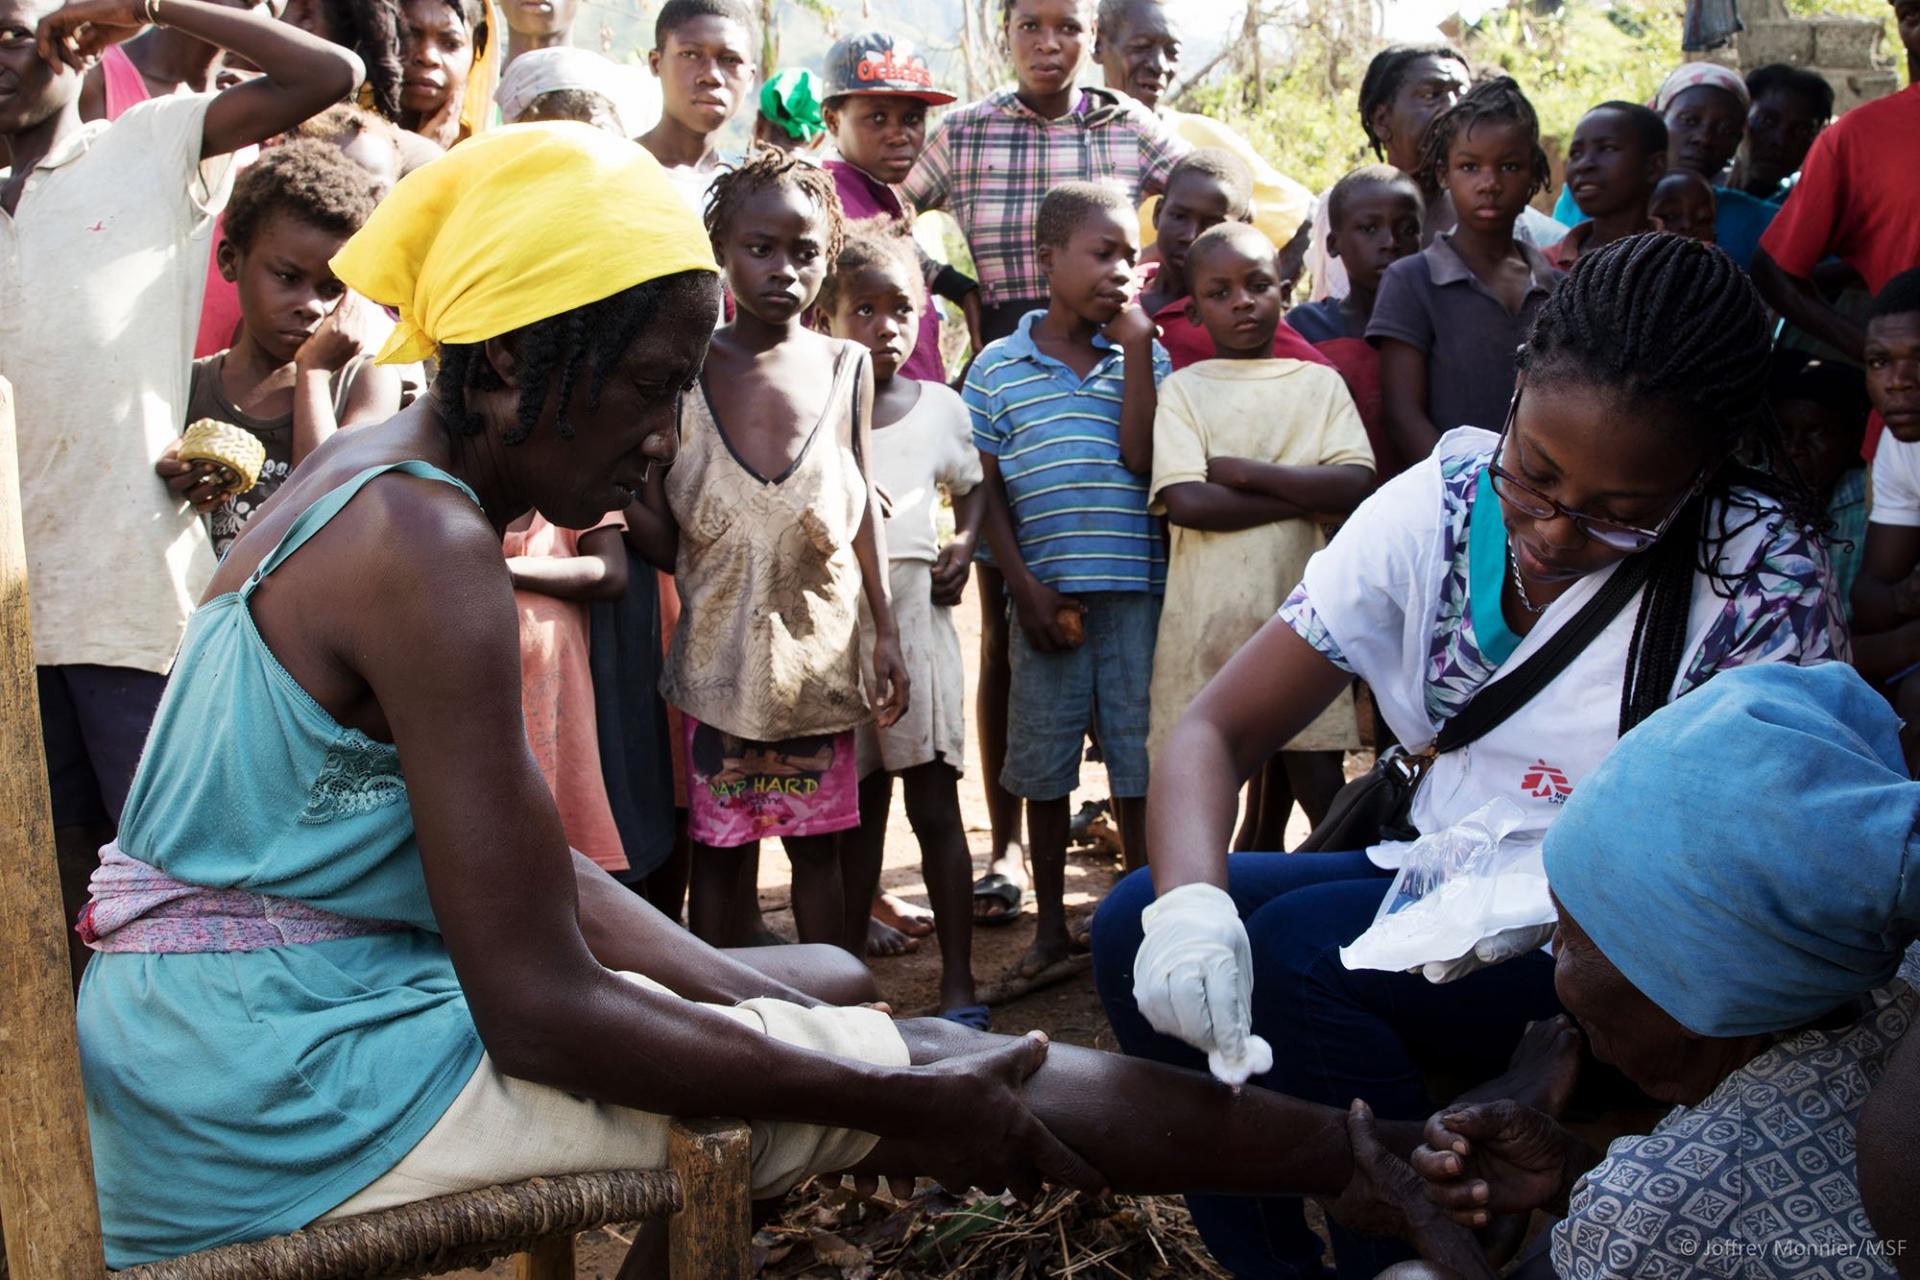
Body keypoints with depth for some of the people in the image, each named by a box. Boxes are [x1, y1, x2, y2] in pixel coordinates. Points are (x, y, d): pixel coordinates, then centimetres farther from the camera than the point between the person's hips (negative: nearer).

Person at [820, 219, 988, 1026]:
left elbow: (973, 489, 19)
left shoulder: (939, 406, 6)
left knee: (934, 799, 0)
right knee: (860, 799, 8)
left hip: (916, 615, 1)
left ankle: (958, 981, 5)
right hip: (835, 619, -1)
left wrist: (965, 544, 1)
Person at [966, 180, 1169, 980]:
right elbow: (985, 490, 4)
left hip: (1136, 588, 0)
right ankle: (1050, 923, 24)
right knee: (1043, 762, 9)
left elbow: (1142, 457, -9)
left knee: (1139, 760, 4)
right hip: (1046, 591, 0)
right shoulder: (997, 367, 4)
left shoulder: (1142, 356, 6)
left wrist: (1134, 344, -7)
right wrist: (1025, 587, -5)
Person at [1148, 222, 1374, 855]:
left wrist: (1245, 471, -10)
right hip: (1208, 608, -1)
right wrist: (1306, 496, -9)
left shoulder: (1319, 383, 9)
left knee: (1316, 773, 2)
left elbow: (1357, 486, -7)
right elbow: (1186, 501, -12)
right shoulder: (1184, 388, 4)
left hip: (1300, 603, 1)